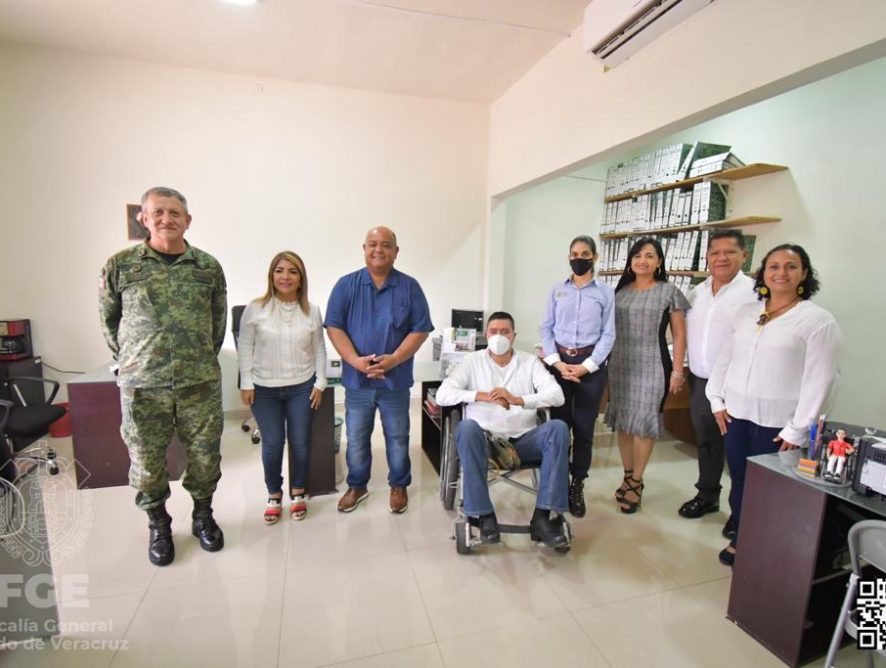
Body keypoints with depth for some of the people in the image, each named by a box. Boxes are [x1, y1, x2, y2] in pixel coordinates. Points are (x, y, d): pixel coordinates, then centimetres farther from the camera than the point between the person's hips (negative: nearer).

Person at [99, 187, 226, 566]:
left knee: (205, 456, 10)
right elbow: (108, 319, 10)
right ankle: (158, 526, 34)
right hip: (141, 386, 0)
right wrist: (129, 361, 10)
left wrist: (203, 360, 11)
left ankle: (203, 516, 33)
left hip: (201, 383, 1)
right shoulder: (120, 265, 0)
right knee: (147, 461, 11)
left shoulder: (208, 267, 2)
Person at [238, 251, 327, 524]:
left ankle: (298, 493, 29)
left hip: (302, 387, 1)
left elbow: (319, 349, 3)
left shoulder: (312, 310, -2)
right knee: (272, 444, 4)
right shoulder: (256, 309, -7)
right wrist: (246, 383, -4)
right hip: (264, 388, -1)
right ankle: (274, 495, 28)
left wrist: (320, 382, 0)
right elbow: (245, 347, -2)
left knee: (300, 442, 8)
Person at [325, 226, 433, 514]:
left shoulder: (409, 287, -2)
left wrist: (394, 359, -16)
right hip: (357, 379, 1)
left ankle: (399, 486, 35)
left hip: (395, 379, 0)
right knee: (356, 439, 15)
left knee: (397, 438, 14)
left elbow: (420, 330, -5)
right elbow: (334, 327, -4)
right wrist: (355, 361, -16)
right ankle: (356, 486, 36)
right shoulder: (346, 285, 0)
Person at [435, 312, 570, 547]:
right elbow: (442, 394, -7)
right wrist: (482, 396, -23)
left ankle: (542, 517, -21)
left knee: (558, 428, -25)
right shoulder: (473, 361, 6)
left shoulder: (530, 361, 8)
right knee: (466, 427, -33)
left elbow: (557, 395, -7)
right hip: (485, 439, -1)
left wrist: (519, 400, -25)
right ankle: (484, 515, -23)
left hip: (523, 440, 2)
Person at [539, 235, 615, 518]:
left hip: (591, 364, -1)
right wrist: (556, 362, -8)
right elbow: (546, 328, 4)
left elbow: (608, 334, 0)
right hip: (559, 362, 1)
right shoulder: (557, 290, 7)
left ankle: (577, 486, 20)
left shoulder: (605, 292, 3)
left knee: (584, 428, 5)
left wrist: (587, 366, -10)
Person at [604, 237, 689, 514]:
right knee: (622, 421, 9)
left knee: (643, 423, 1)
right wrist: (603, 361, 6)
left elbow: (679, 335, -1)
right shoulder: (619, 290, 9)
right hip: (620, 365, 4)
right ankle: (628, 476, 24)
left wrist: (677, 370, -6)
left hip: (651, 366, -3)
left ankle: (636, 481, 17)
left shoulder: (669, 292, 0)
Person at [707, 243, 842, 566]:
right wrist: (717, 400, 5)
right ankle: (739, 541, 30)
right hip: (735, 415, 5)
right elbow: (724, 358, 11)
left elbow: (820, 381, -11)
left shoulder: (818, 320, -7)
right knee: (739, 483, 14)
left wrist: (797, 430, -13)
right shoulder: (745, 312, 8)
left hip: (777, 423, -4)